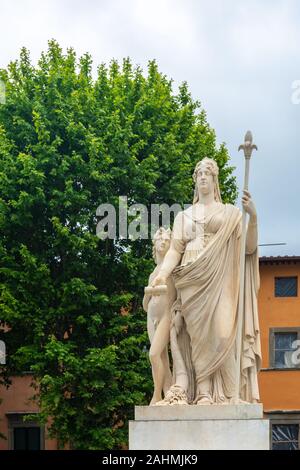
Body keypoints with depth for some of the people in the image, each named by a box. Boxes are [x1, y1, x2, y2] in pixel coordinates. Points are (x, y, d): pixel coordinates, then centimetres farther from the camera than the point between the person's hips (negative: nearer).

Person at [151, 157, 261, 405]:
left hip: (219, 279, -2)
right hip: (191, 279, 2)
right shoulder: (184, 216, 22)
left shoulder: (230, 213, 15)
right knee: (198, 334, -12)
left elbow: (249, 247, 6)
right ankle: (203, 392, -17)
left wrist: (253, 217, -9)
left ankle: (228, 392, -21)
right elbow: (175, 250, 10)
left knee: (221, 332, -19)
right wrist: (163, 273, -9)